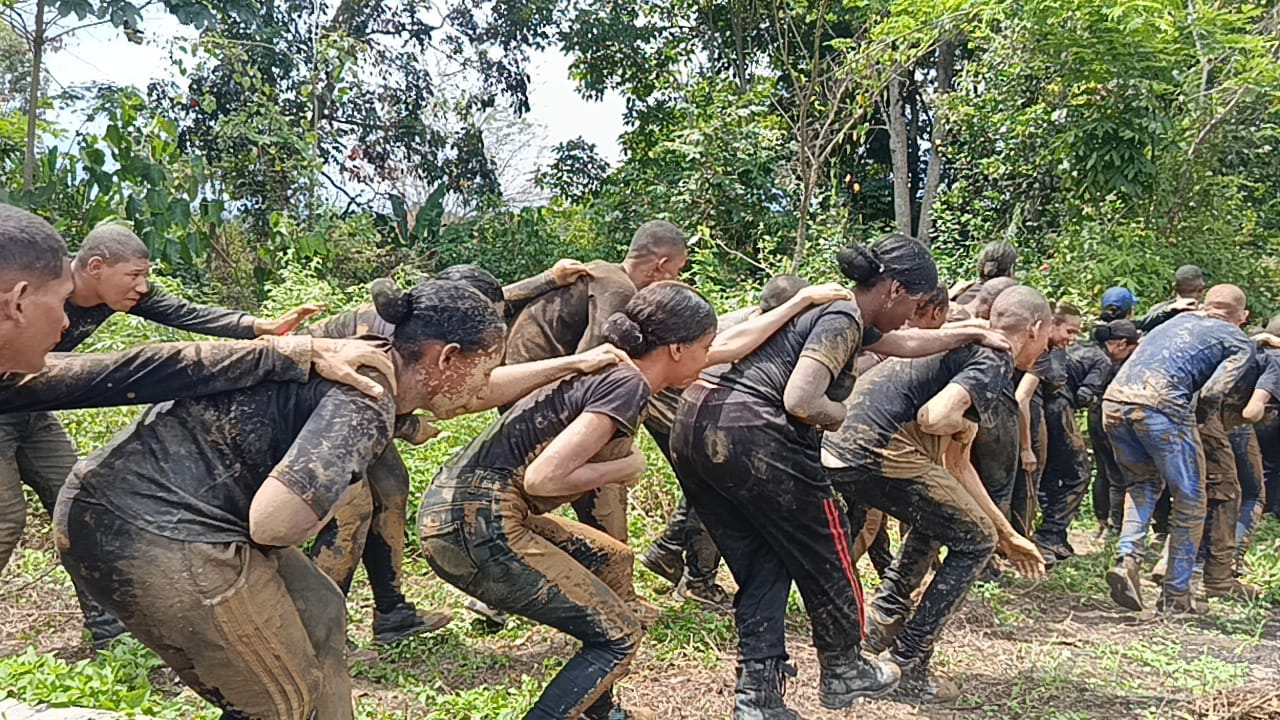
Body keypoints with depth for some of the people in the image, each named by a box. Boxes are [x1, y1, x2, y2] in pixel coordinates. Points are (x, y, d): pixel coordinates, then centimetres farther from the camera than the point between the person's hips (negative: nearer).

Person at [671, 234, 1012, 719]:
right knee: (824, 552, 11)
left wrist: (973, 334, 45)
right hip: (750, 437, -9)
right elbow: (801, 401, -20)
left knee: (761, 565, 17)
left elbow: (904, 343, 37)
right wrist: (846, 416, -1)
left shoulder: (834, 311, 22)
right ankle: (844, 672, 29)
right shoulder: (843, 320, -8)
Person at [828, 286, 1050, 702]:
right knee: (975, 542, 8)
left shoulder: (967, 346, 29)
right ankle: (907, 669, 8)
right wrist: (967, 425, 4)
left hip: (836, 451, 10)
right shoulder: (995, 362, -1)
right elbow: (935, 417, -21)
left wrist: (1008, 535, 34)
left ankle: (882, 622, 29)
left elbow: (956, 465, 32)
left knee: (938, 519, 32)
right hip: (878, 452, -10)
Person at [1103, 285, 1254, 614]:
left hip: (1114, 401, 5)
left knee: (1142, 482, 27)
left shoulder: (1179, 319, 30)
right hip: (1162, 406, -5)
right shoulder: (1239, 343, 14)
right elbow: (1213, 392, -2)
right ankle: (1176, 594, 17)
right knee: (1190, 501, 12)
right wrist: (1196, 422, 17)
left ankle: (1127, 559, 7)